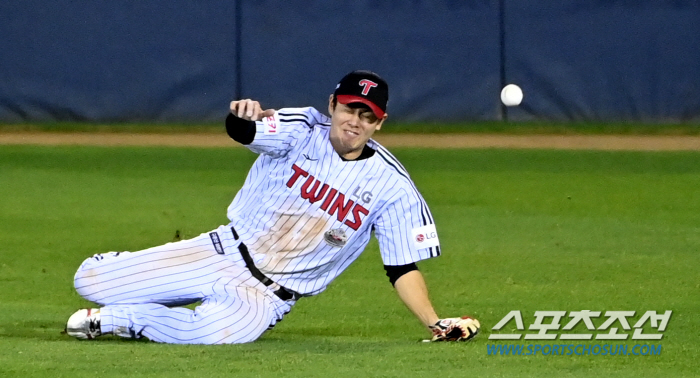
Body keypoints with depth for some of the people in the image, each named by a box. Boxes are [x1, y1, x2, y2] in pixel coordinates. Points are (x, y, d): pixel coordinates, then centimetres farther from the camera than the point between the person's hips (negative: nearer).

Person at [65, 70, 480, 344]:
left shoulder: (392, 187, -7)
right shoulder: (302, 131, -10)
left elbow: (403, 267, -3)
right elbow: (242, 129, -31)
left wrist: (436, 323, -18)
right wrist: (245, 116, -56)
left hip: (267, 296, -1)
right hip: (224, 252, 1)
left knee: (219, 330, -38)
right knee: (91, 280, -9)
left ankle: (110, 320, -11)